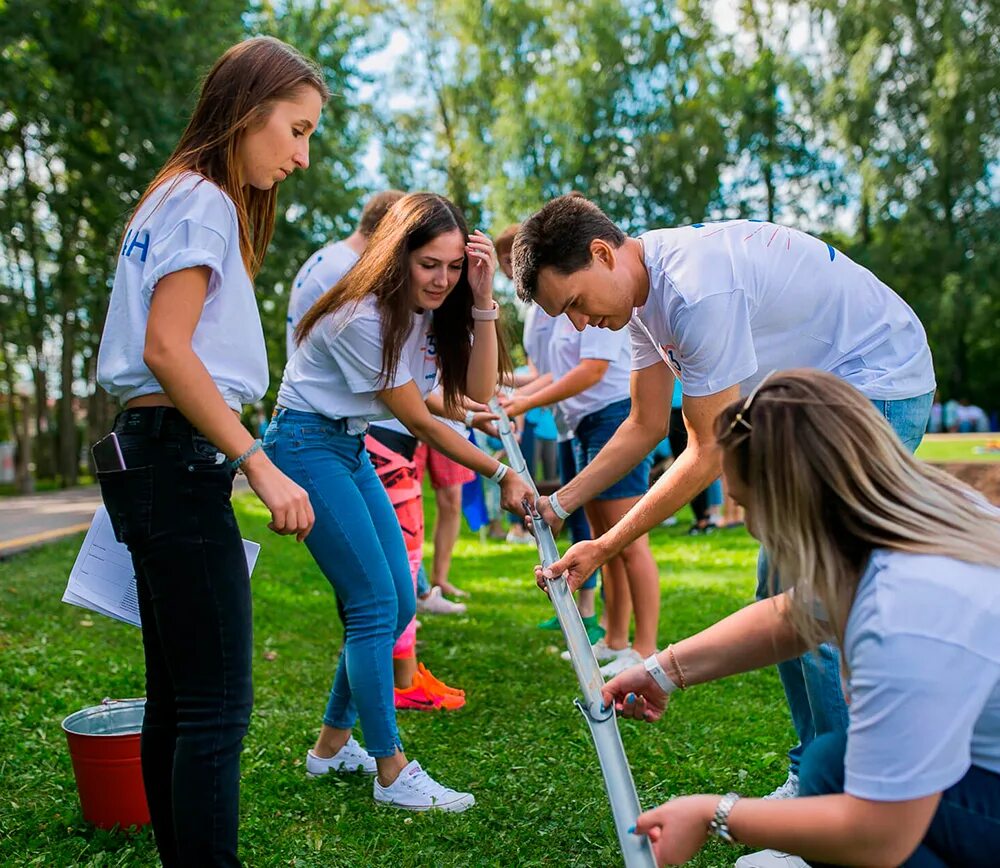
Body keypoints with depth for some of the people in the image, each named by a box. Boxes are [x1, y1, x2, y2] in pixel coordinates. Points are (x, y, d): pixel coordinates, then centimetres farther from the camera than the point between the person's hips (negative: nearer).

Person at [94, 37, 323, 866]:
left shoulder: (175, 200, 21)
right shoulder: (204, 200, -8)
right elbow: (166, 347, -18)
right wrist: (259, 464, -19)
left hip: (153, 456, 10)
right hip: (181, 460, -10)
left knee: (176, 699, 13)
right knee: (218, 707, -8)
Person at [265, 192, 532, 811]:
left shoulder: (431, 311, 2)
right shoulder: (363, 318, -23)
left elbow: (479, 392, -11)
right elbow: (420, 423, -19)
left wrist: (482, 302, -19)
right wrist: (500, 473, -15)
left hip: (351, 447, 9)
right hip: (307, 443, -9)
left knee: (399, 602, 6)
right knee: (374, 603, -13)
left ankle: (333, 745, 21)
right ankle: (393, 773, -3)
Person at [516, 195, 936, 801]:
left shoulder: (696, 290, -30)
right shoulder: (642, 291, 0)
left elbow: (709, 453, -24)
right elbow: (646, 426, 7)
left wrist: (606, 548, -19)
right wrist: (559, 504, 0)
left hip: (880, 382, -10)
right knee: (782, 593, 10)